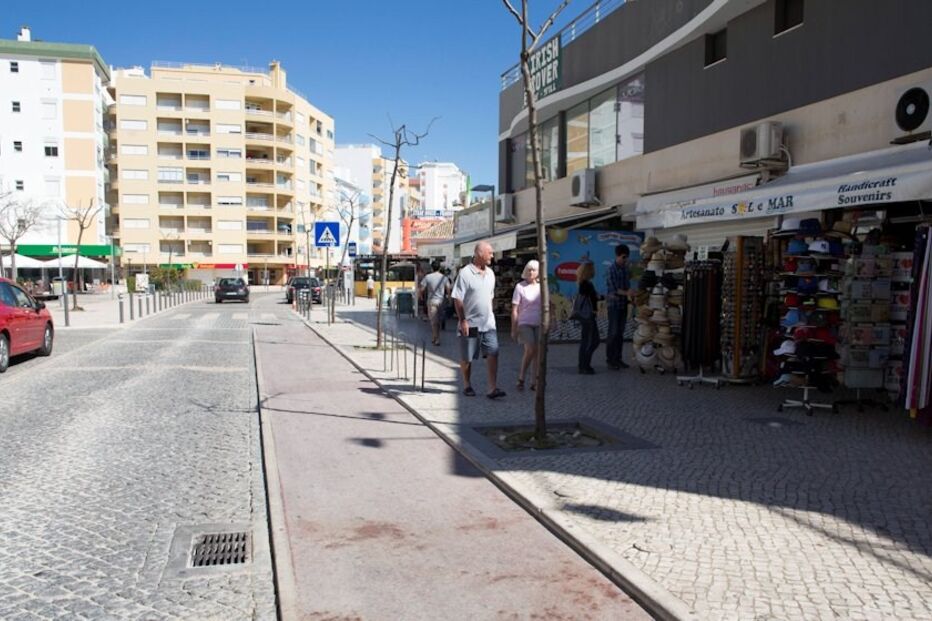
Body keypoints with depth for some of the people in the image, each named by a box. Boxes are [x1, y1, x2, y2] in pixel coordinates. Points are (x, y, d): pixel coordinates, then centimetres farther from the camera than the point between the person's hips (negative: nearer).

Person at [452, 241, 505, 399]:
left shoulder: (490, 273, 10)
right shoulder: (465, 273, -11)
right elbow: (457, 299, -12)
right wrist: (462, 321, -15)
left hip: (488, 323, 5)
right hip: (470, 324, -5)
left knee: (493, 353, -7)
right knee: (467, 358, 7)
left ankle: (492, 388, -7)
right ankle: (467, 385, 25)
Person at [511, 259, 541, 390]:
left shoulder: (541, 287, 8)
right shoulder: (520, 287, -3)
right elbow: (514, 310, -3)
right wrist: (514, 329, -6)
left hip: (539, 324, 4)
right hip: (525, 324, -4)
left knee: (538, 352, 2)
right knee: (530, 350, -16)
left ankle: (534, 382, 11)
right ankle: (521, 378, 1)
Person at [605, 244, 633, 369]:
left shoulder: (625, 269, 8)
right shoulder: (612, 270, -12)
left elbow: (627, 285, 12)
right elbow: (613, 289, -17)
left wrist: (630, 293, -7)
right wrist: (627, 293, -30)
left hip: (623, 305, 6)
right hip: (614, 304, -6)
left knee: (620, 333, 9)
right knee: (613, 332, -5)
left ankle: (618, 359, 15)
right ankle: (610, 359, 2)